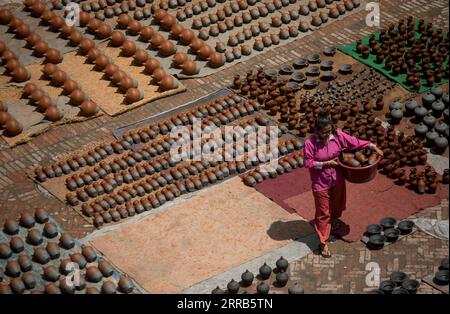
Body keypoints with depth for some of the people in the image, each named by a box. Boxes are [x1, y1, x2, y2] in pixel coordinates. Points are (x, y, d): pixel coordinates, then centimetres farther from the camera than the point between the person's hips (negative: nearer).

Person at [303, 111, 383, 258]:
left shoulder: (337, 135, -15)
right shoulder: (310, 143, -24)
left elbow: (354, 142, -6)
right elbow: (308, 163, -17)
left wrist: (372, 146, -8)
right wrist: (325, 164, -25)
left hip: (337, 179, 4)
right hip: (321, 183, -4)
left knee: (337, 203, 28)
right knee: (323, 213, 6)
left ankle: (333, 221, 60)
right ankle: (323, 242, 18)